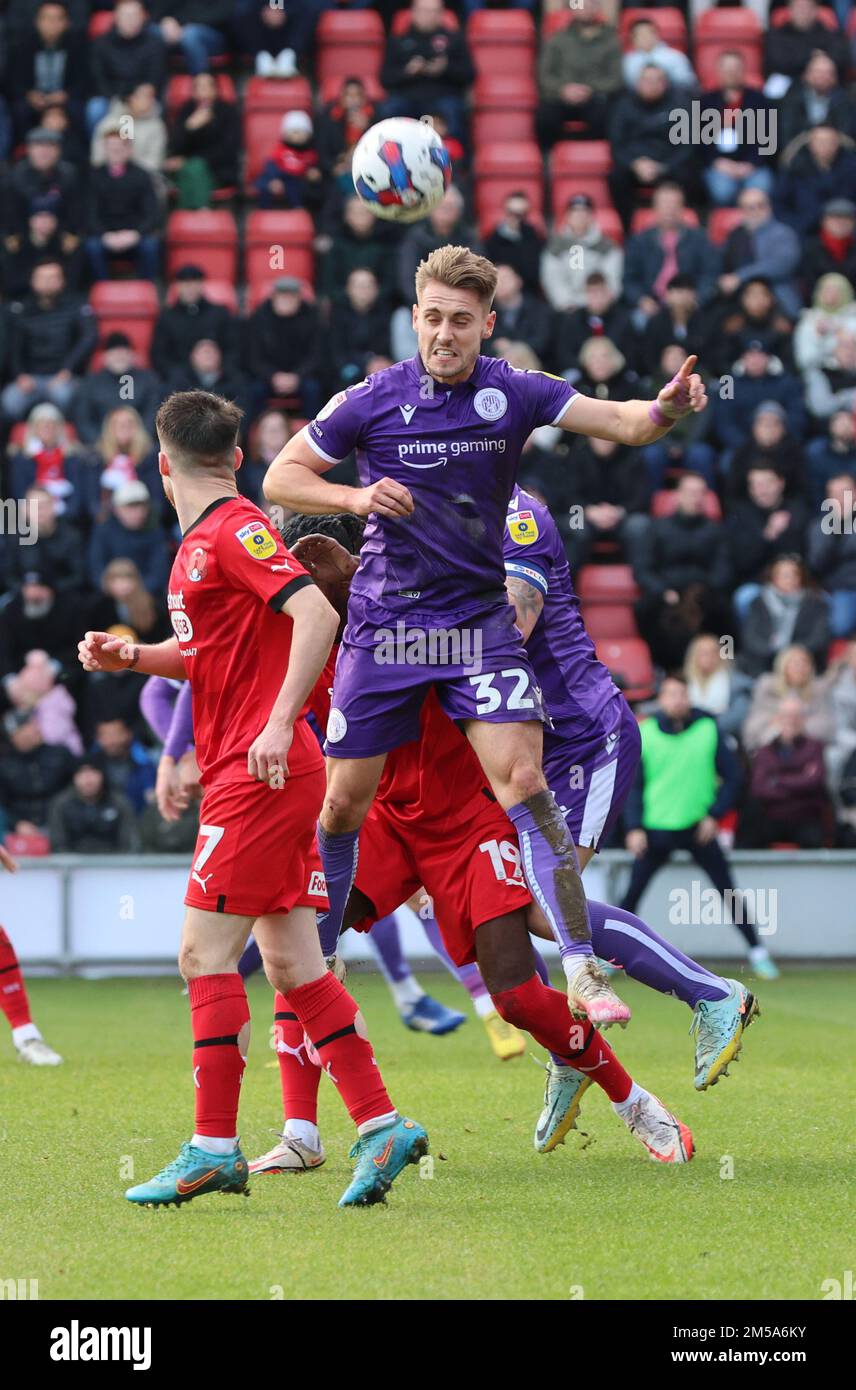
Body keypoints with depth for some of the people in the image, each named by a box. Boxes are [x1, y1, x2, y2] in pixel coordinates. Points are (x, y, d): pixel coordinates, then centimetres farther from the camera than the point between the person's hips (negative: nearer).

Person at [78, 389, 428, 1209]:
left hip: (260, 774, -9)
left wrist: (279, 724, -27)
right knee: (291, 962, 7)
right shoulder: (198, 546, 17)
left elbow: (316, 611, -23)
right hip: (256, 778, 9)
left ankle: (214, 1151, -6)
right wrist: (132, 657, 15)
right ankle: (380, 1126, 7)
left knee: (205, 953, -8)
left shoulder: (234, 533, -11)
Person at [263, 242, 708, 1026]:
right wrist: (356, 497, -17)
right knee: (344, 803, 4)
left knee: (523, 783, -15)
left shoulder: (516, 394, -4)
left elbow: (623, 422, -12)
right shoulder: (371, 402, -6)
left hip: (482, 617, 0)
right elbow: (281, 478, 1)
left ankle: (583, 973, -17)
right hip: (386, 621, 0)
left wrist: (667, 407, -35)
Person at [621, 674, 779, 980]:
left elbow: (731, 775, 2)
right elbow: (634, 784, 2)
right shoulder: (645, 733, -2)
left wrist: (714, 816, -8)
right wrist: (634, 827, -6)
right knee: (632, 894, 1)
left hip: (699, 827, 0)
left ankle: (757, 952, 4)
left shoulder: (708, 728, -3)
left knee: (728, 891, -4)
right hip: (656, 829, 0)